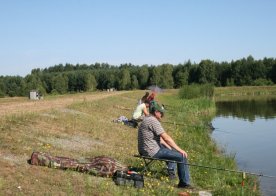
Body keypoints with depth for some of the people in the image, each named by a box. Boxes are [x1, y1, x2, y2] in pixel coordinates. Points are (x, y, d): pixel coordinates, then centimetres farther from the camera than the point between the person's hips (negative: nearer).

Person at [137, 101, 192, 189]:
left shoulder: (146, 120, 16)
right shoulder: (153, 121, -17)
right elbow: (166, 138, -20)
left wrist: (170, 148, 16)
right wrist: (180, 150, -14)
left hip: (144, 150, 11)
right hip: (152, 152, -11)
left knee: (172, 150, 32)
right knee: (182, 156, -11)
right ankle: (185, 183, -6)